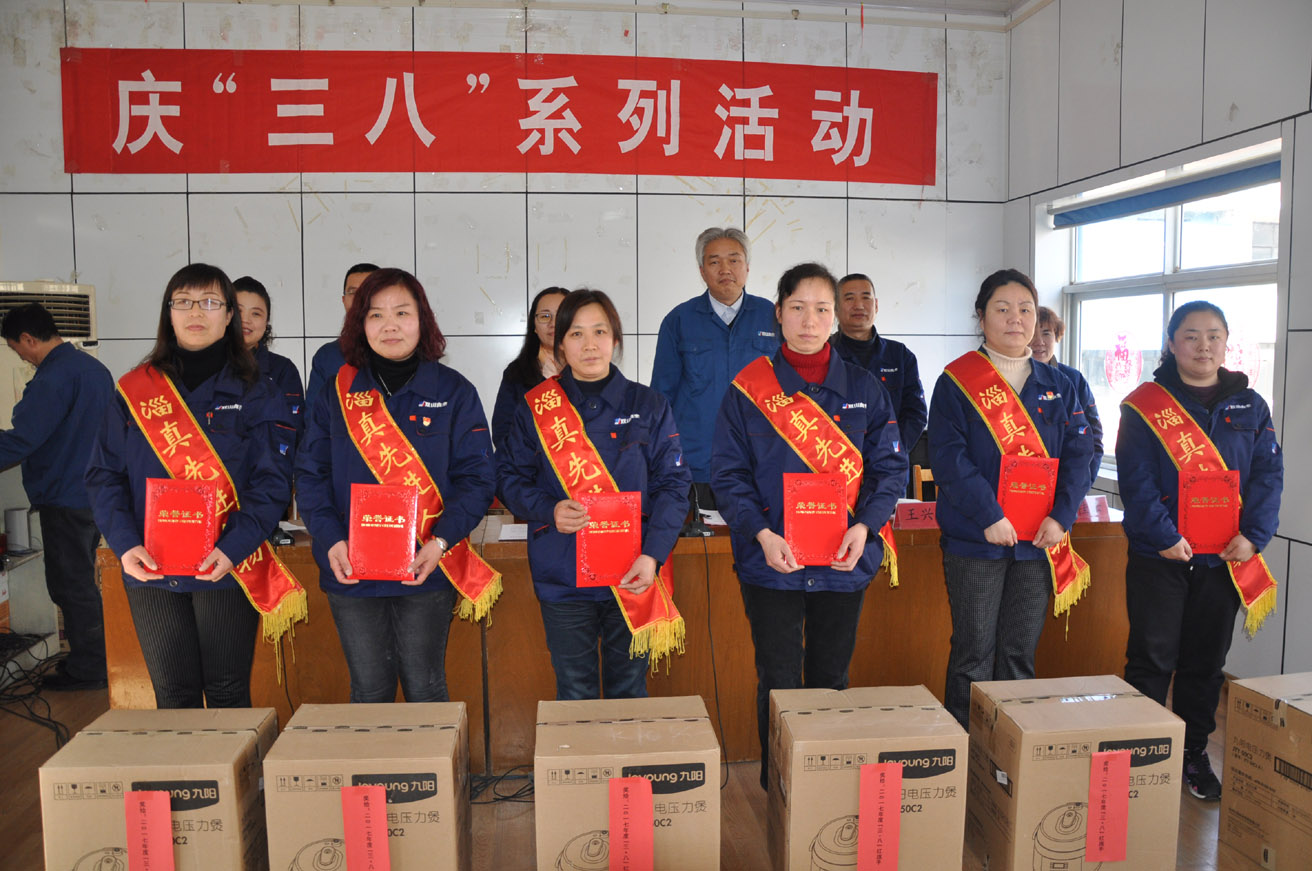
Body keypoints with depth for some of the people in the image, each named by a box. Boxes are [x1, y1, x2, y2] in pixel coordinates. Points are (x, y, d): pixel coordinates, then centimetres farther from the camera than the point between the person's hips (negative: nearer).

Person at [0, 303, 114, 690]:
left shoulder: (53, 377, -19)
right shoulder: (95, 367, 10)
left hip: (66, 497, -9)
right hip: (96, 492, 9)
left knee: (71, 586, 2)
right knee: (81, 582, 19)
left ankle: (86, 669, 11)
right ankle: (94, 657, 28)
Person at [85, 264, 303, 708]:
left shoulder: (255, 393, 1)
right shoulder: (134, 390, 7)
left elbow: (272, 482, -6)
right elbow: (104, 475, 4)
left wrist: (232, 547, -20)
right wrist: (125, 543, -12)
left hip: (227, 570, -2)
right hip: (150, 571, 2)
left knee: (228, 695, 6)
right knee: (173, 696, 9)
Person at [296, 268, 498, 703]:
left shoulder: (454, 392, 0)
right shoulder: (337, 392, 6)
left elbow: (476, 478, -4)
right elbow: (311, 474, 4)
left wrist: (440, 541, -17)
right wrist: (331, 540, -11)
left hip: (427, 569, -1)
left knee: (425, 690, 8)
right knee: (369, 692, 10)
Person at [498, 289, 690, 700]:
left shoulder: (648, 406, 2)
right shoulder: (535, 408, 3)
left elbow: (673, 484, -1)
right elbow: (510, 477, 6)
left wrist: (653, 554, -13)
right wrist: (548, 510, -15)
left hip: (633, 577, 0)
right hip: (562, 579, 0)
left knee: (629, 694, 13)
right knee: (574, 696, 11)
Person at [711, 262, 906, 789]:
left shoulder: (864, 389, 5)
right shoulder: (748, 389, -1)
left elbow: (890, 467, 4)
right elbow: (728, 473, -3)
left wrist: (864, 525, -12)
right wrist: (762, 534, -17)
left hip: (844, 562, 2)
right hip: (771, 562, -2)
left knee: (831, 680, 14)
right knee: (778, 684, 4)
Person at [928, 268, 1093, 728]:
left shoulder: (1058, 386, 11)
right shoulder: (956, 381, -3)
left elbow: (1078, 453, 5)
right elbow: (948, 458, -12)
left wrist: (1061, 516, -9)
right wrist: (990, 517, -19)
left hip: (1038, 541, 4)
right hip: (974, 540, -4)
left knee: (1020, 655, 13)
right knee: (974, 656, 2)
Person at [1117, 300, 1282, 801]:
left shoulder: (1249, 406, 8)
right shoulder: (1145, 405, -4)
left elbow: (1268, 474, 3)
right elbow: (1136, 479, -11)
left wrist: (1254, 534, -9)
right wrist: (1163, 535, -19)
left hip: (1224, 558, 4)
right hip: (1159, 556, -4)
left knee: (1206, 662, 13)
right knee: (1152, 659, 3)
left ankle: (1194, 755, 27)